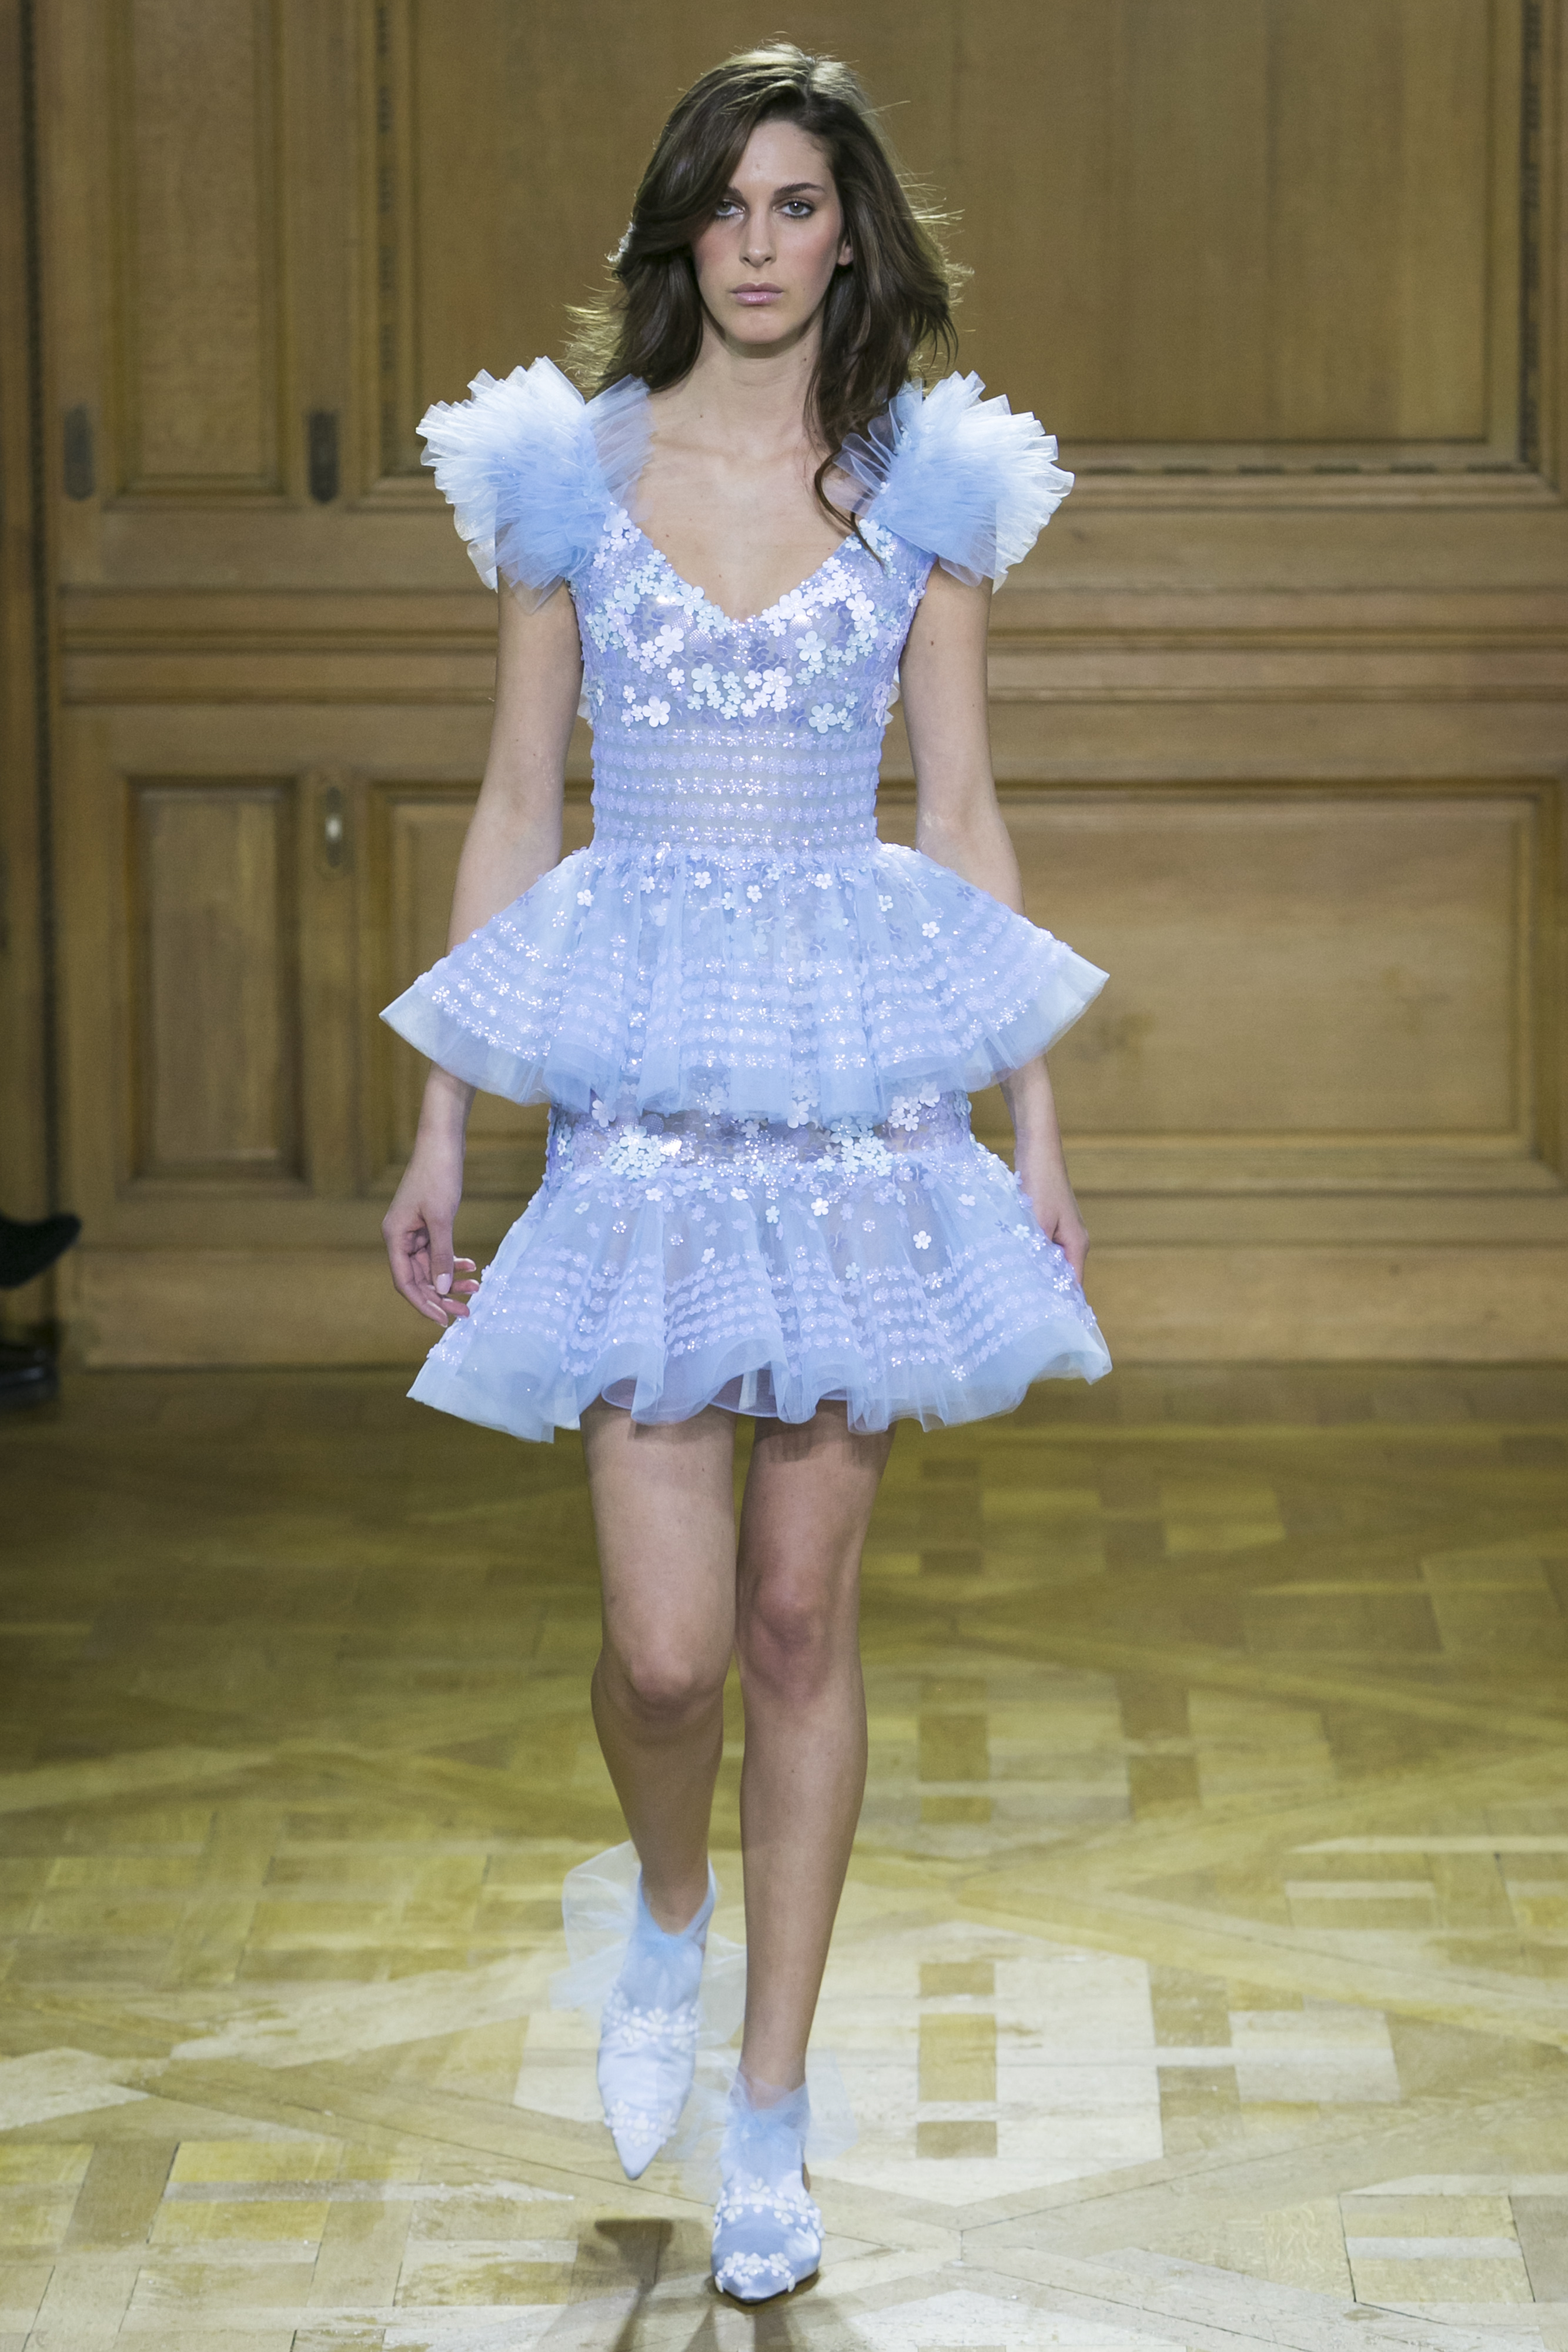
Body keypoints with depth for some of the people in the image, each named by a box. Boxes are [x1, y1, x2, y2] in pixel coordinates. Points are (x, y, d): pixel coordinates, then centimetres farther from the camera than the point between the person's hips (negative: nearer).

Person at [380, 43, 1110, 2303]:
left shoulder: (925, 486, 6)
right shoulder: (570, 472, 5)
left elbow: (964, 816, 7)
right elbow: (514, 808, 7)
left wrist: (1036, 1134, 4)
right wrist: (439, 1134, 6)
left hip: (864, 1095, 1)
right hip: (640, 1088, 0)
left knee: (802, 1619, 4)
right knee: (668, 1641, -7)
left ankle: (771, 2113, 16)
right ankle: (668, 1917, 28)